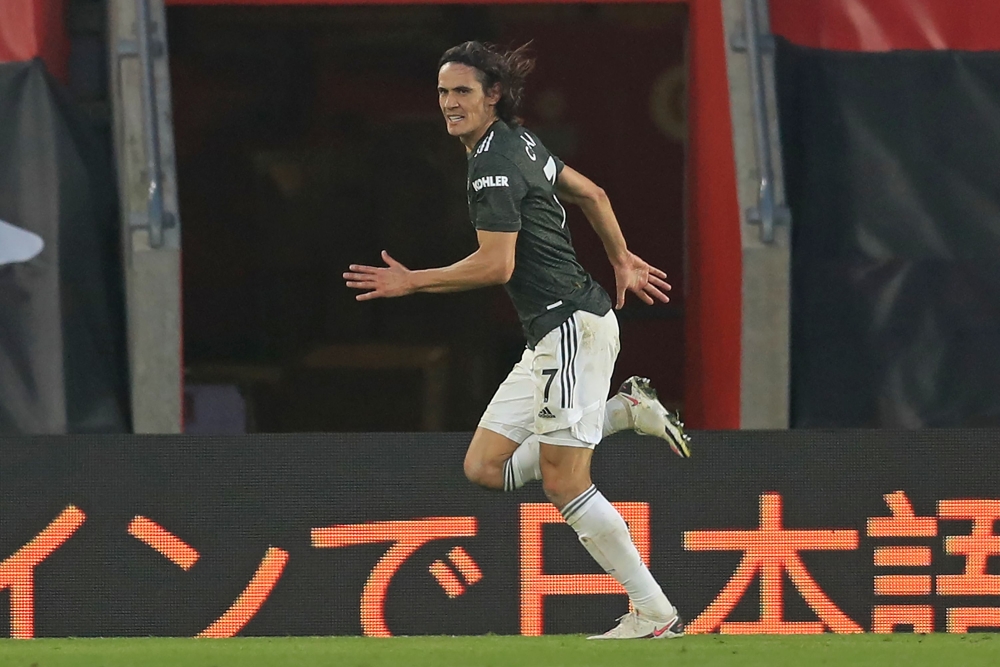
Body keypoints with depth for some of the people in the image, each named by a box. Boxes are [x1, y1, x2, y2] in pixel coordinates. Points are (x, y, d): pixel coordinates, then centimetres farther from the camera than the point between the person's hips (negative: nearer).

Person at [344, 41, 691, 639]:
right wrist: (622, 262, 35)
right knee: (485, 467, 9)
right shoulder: (517, 142, 14)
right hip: (549, 340, 10)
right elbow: (592, 194, 25)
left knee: (564, 484, -8)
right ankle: (624, 410, 12)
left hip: (572, 324, -10)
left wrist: (411, 283, -12)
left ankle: (656, 613, -2)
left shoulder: (495, 163, -15)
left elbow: (496, 264, -21)